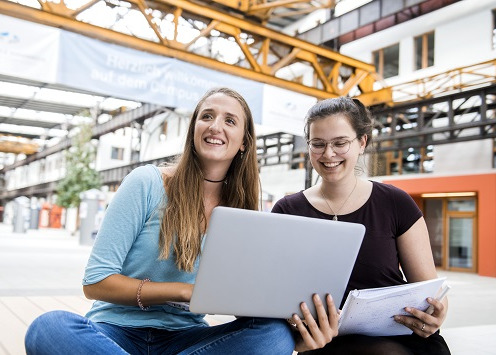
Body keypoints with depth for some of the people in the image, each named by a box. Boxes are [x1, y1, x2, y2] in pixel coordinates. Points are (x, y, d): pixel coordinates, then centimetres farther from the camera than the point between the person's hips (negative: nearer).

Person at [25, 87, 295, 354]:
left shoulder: (240, 211, 4)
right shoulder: (146, 183, -7)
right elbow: (95, 282, -10)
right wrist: (187, 291, -17)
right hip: (118, 331, -2)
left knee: (276, 333, -24)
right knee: (49, 327, -34)